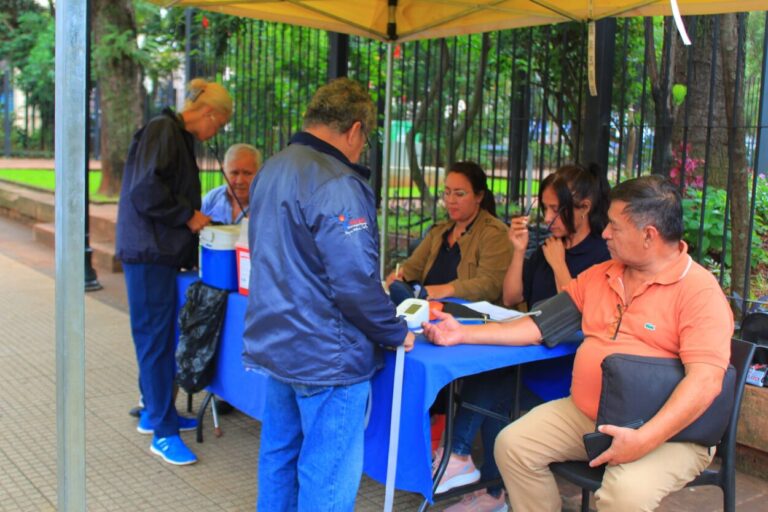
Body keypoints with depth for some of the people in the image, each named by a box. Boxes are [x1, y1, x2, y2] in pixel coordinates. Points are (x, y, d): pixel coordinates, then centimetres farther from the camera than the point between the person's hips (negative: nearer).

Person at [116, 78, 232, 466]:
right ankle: (163, 432, 3)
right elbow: (146, 190, -23)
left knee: (162, 335, 16)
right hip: (149, 250, -10)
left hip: (165, 249, 10)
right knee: (155, 338, -4)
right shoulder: (162, 131, -13)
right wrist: (189, 216, -15)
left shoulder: (180, 137, 18)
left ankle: (154, 412, 29)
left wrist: (194, 219, 15)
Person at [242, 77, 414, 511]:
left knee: (279, 456, 22)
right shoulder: (338, 186, -20)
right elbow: (355, 282, -23)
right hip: (325, 357, -9)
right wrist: (396, 334, -8)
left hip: (274, 343, 9)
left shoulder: (270, 171, 9)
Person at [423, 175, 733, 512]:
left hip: (668, 430, -6)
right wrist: (465, 334, 7)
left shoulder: (700, 291, -11)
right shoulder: (598, 276, 12)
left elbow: (705, 380, -21)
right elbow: (540, 326, 13)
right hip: (584, 412, 6)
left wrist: (644, 440, -30)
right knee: (512, 444, -10)